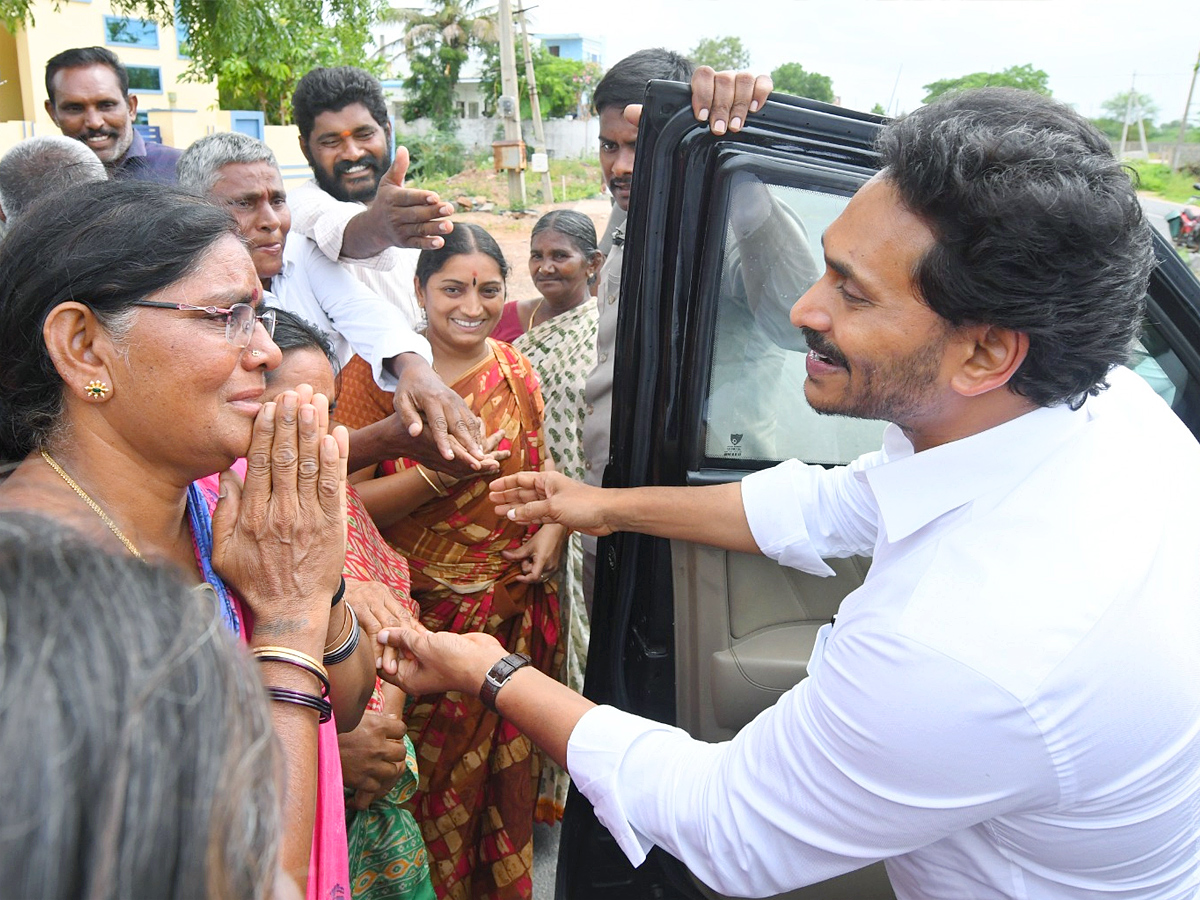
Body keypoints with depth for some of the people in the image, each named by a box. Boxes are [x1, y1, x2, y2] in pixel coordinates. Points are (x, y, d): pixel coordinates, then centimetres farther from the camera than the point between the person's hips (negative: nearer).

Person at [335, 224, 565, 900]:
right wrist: (439, 472, -25)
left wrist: (554, 527, -2)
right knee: (434, 776, 8)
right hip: (422, 612, -3)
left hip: (515, 604, 4)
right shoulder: (375, 372, -7)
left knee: (509, 767, 14)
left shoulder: (515, 370, 5)